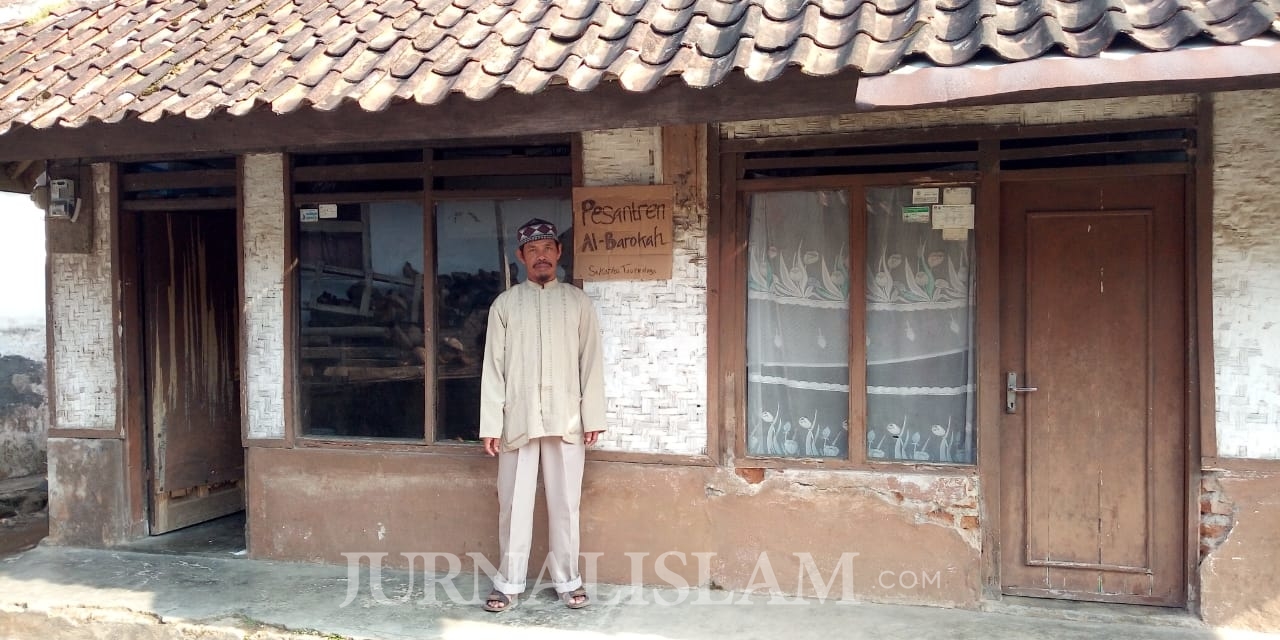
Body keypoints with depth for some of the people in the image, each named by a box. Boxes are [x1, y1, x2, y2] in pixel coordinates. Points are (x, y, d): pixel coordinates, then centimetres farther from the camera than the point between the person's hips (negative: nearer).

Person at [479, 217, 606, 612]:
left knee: (565, 503, 7)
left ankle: (567, 580, 20)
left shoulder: (577, 302, 5)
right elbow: (493, 367, 2)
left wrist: (593, 417, -3)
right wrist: (490, 425, -3)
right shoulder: (505, 304, 5)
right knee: (513, 503, 5)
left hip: (566, 420, 0)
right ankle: (509, 583, 18)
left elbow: (591, 361, 3)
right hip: (518, 420, 0)